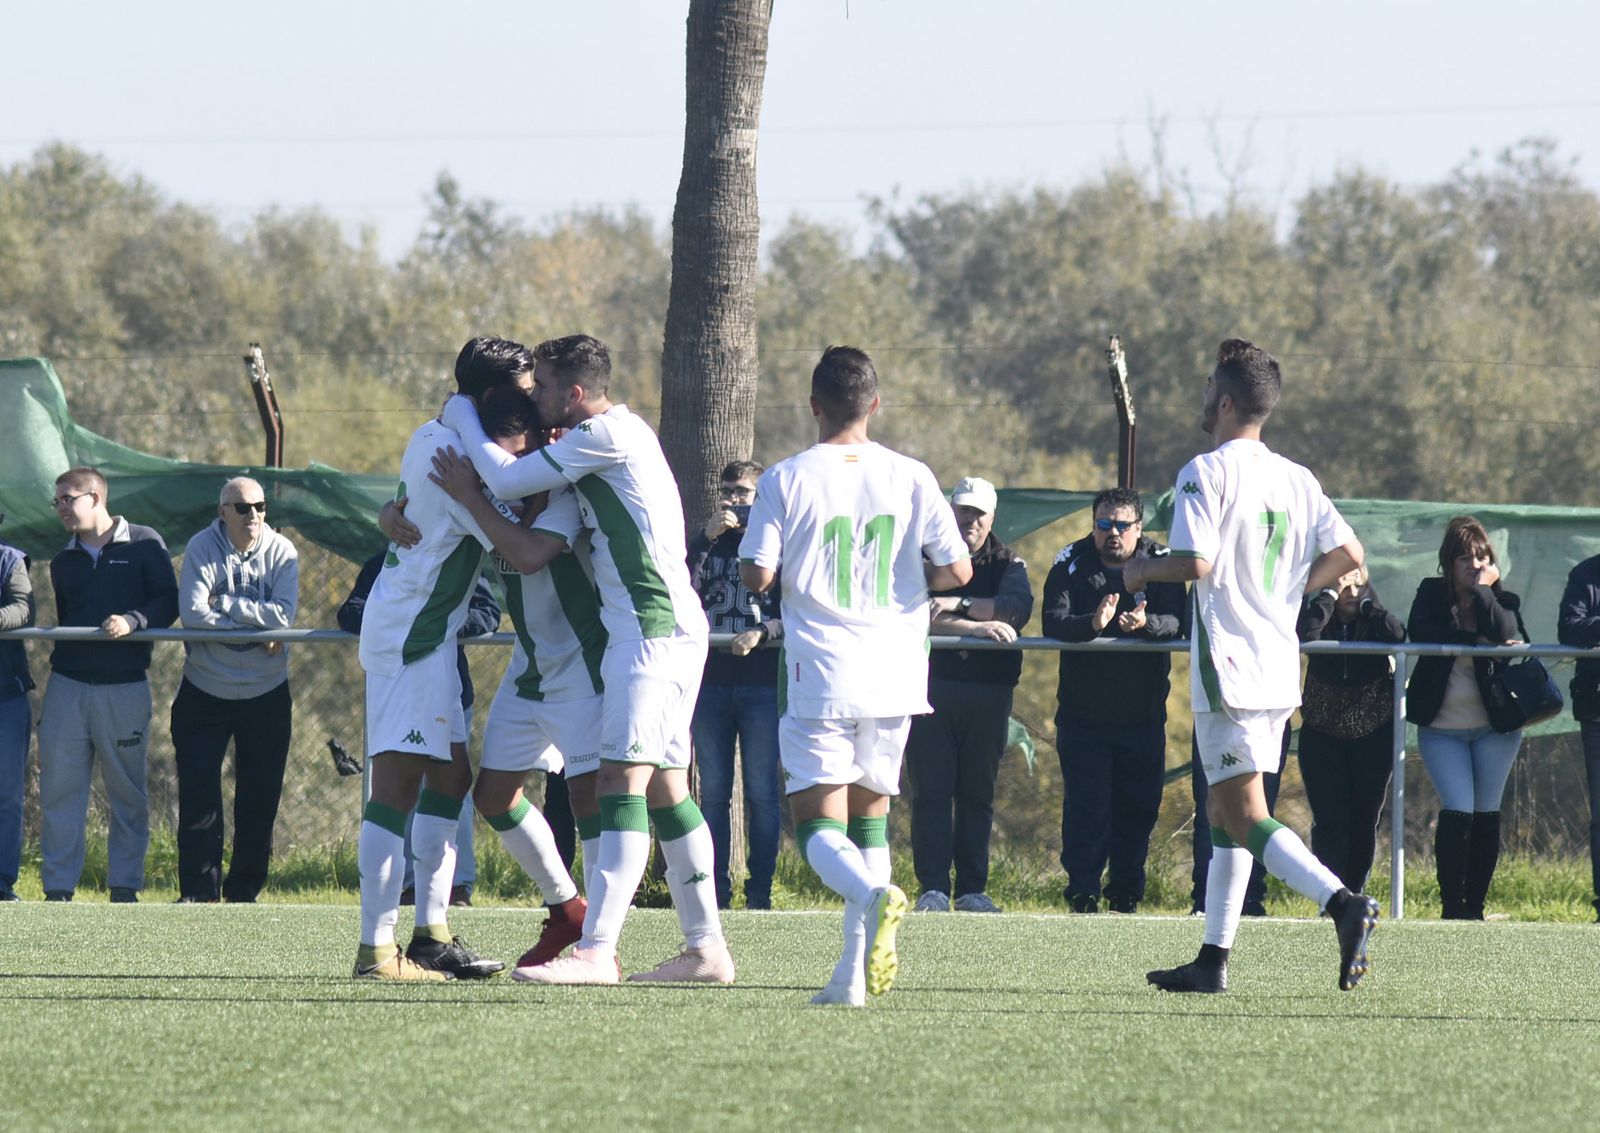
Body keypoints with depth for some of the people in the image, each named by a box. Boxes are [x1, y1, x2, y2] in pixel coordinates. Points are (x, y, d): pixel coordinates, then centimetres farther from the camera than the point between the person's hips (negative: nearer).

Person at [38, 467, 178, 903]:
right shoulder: (63, 562, 17)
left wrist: (133, 621, -20)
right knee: (58, 787, -3)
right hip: (67, 686, 4)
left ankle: (125, 884, 9)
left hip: (125, 687, -4)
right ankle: (58, 887, 1)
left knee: (127, 790, 2)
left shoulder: (144, 544, 2)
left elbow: (168, 602, -4)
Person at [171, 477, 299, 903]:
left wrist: (225, 604, -18)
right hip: (205, 690, -1)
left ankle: (245, 887, 13)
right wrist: (256, 629, -19)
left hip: (266, 695, 1)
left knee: (260, 795, 4)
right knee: (197, 791, -3)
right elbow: (192, 613, -20)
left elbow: (283, 616, -17)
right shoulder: (202, 548, -8)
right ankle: (198, 888, 3)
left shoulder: (281, 552, -4)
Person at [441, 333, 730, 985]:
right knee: (663, 786, 10)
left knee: (622, 779, -15)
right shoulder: (613, 434, 19)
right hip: (671, 629, 10)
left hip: (652, 630, -10)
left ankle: (596, 951, -22)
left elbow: (508, 481, -11)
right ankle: (706, 949, 11)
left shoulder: (605, 435, -12)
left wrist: (463, 420, 4)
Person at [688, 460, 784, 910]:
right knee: (713, 794, 3)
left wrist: (763, 632, -18)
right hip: (711, 682, 3)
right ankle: (715, 888, 5)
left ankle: (760, 890, -1)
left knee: (762, 793, -3)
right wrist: (707, 537, -9)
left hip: (762, 683, -3)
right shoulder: (706, 542, 16)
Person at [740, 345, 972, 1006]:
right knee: (869, 814, 16)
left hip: (820, 678, -3)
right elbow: (957, 571, 0)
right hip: (894, 677, 3)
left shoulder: (785, 481, -5)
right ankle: (855, 972, 9)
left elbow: (757, 576, -9)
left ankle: (873, 897, -35)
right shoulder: (910, 478, 1)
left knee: (818, 824, -2)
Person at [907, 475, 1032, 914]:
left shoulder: (1008, 564, 12)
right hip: (931, 682, -1)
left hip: (989, 692, 1)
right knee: (930, 791, -5)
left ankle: (972, 889, 6)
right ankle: (932, 887, -5)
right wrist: (975, 626, -20)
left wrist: (957, 604, -18)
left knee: (978, 792, 3)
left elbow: (1018, 608, -9)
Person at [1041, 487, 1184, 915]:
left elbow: (1175, 623, -17)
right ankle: (1082, 893, -1)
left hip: (1142, 715, 1)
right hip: (1083, 714, -1)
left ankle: (1126, 893, 18)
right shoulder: (1071, 563, -4)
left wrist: (1145, 623, -40)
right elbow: (1053, 623, -18)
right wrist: (1094, 623, -39)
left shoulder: (1161, 563, -2)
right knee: (1086, 807, -6)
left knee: (1138, 807, 7)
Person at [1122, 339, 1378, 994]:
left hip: (1229, 667, -8)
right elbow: (1348, 554, 8)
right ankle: (1213, 959, 15)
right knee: (1223, 810, 15)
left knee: (1246, 817, -9)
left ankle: (1342, 902, -29)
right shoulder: (1296, 479, 11)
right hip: (1281, 665, 8)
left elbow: (1196, 561, -21)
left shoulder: (1206, 473, -10)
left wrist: (1143, 570, -1)